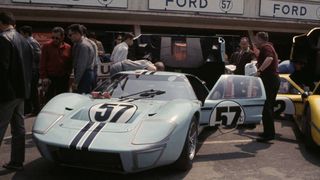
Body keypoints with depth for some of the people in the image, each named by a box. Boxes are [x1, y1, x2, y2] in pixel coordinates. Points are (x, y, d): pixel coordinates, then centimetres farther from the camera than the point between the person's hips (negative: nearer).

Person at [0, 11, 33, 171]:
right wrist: (25, 86, 17)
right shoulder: (24, 40, 12)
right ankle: (17, 162, 21)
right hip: (21, 91, 8)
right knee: (18, 127, 12)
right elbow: (30, 66, 14)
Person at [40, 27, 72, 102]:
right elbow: (42, 63, -2)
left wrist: (67, 75, -1)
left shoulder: (68, 48, 4)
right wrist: (44, 77, -7)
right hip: (50, 79, -2)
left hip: (63, 79, 2)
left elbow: (70, 63, 10)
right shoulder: (46, 46, -1)